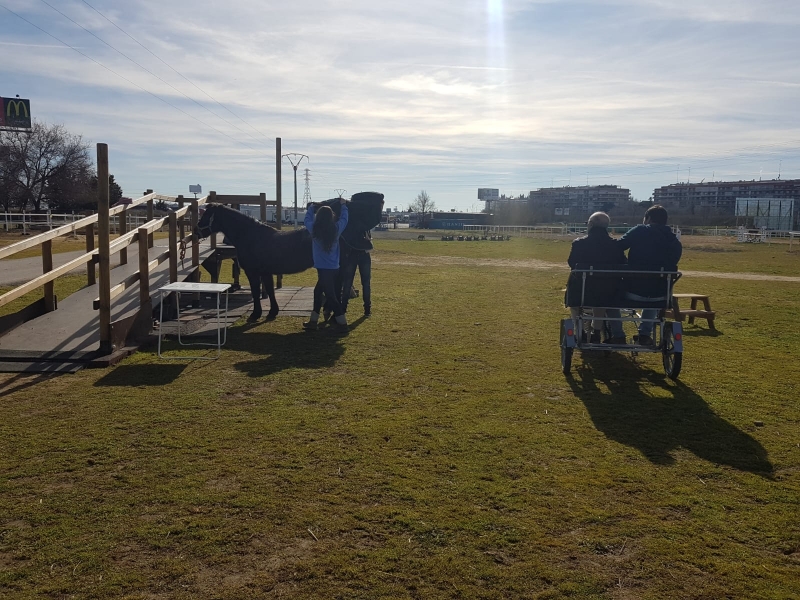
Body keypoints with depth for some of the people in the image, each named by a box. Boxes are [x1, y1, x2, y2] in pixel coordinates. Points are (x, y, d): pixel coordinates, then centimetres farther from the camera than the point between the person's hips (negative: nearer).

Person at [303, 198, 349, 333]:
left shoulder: (314, 230, -9)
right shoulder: (337, 229, -3)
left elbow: (307, 220, 12)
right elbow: (344, 219, 17)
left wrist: (311, 207, 28)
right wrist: (343, 205, 31)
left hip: (323, 268, -5)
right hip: (334, 268, 5)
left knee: (330, 295, -2)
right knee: (318, 291, 19)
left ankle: (342, 324, -5)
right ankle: (313, 321, 25)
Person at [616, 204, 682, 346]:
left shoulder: (639, 231, -2)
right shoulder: (675, 242, 9)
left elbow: (616, 248, -9)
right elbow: (671, 268, 14)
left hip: (633, 291, -4)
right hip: (659, 294, 4)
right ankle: (645, 334, 32)